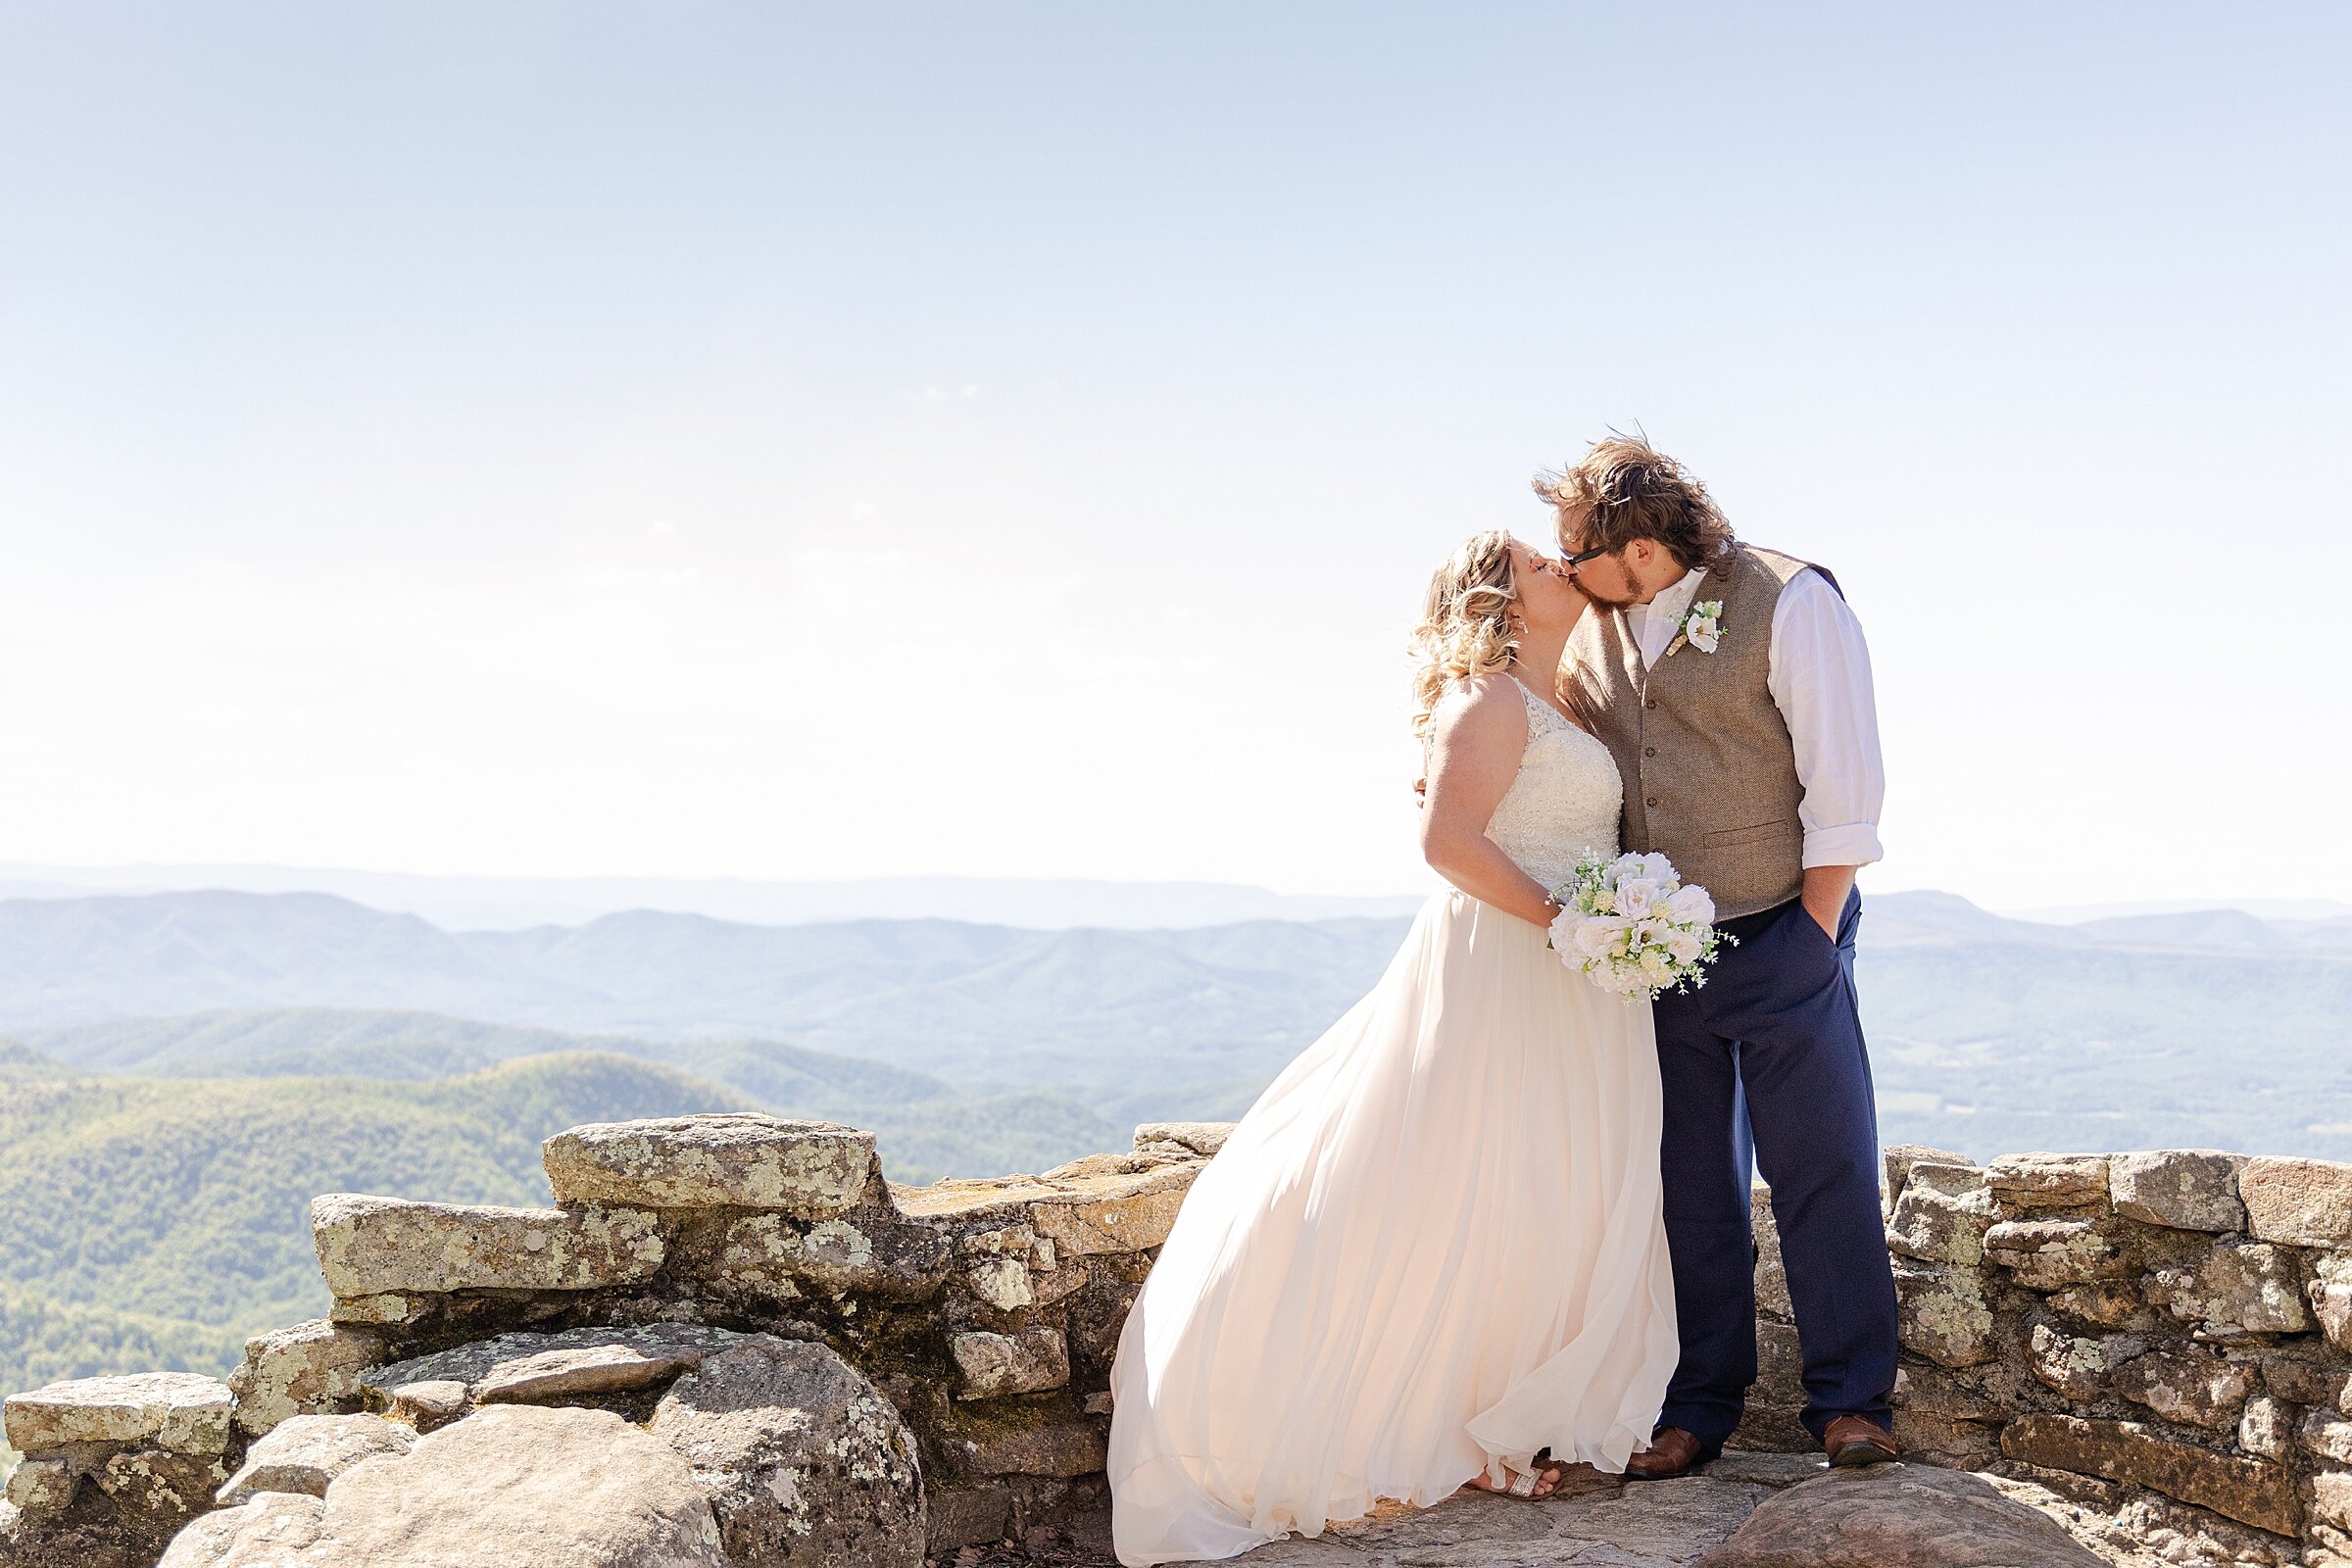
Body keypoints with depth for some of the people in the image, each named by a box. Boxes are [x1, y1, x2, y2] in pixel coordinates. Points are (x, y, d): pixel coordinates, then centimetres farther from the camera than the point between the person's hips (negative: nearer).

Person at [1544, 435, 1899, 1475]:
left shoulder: (1790, 602, -10)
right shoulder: (1590, 630, 7)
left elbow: (1843, 785, -11)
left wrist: (1811, 938, -11)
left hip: (1782, 938, -5)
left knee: (1823, 1172, 0)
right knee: (1687, 1186, 10)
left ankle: (1849, 1402, 14)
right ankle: (1696, 1409, 21)